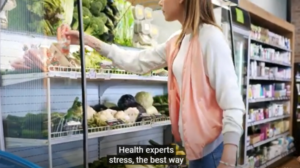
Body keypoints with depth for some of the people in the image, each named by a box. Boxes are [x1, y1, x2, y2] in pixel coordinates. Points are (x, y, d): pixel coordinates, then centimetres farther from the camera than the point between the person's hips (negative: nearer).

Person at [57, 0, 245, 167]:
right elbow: (137, 61, 14)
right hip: (196, 142, 8)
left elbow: (232, 101, -20)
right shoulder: (176, 42, 9)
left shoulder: (210, 36, -16)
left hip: (213, 143, -8)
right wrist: (89, 41, 13)